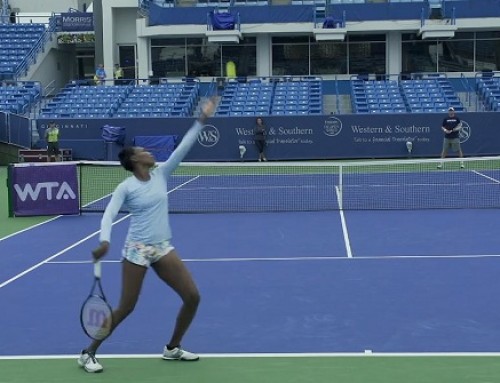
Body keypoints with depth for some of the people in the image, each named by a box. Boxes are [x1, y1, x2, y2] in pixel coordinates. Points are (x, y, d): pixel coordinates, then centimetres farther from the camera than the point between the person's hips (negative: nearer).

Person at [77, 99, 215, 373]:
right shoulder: (126, 187, -7)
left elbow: (183, 147, 2)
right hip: (137, 250, -6)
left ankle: (172, 348, 21)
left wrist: (202, 120, -3)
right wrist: (104, 241, -33)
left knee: (192, 297, 2)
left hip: (163, 248, 6)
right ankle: (88, 353, 13)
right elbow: (109, 215, -15)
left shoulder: (160, 174, 6)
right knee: (126, 308, -4)